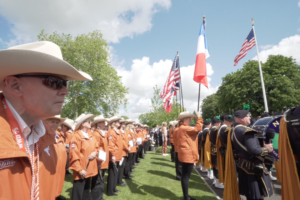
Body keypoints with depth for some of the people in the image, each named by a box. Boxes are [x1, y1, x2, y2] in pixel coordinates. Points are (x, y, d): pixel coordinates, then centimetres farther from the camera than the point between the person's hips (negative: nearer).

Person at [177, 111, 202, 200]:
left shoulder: (183, 128, 16)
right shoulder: (184, 128, -17)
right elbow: (197, 129, -24)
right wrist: (199, 117, -16)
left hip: (186, 155, 11)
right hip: (188, 155, -11)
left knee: (185, 176, 15)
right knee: (186, 176, -3)